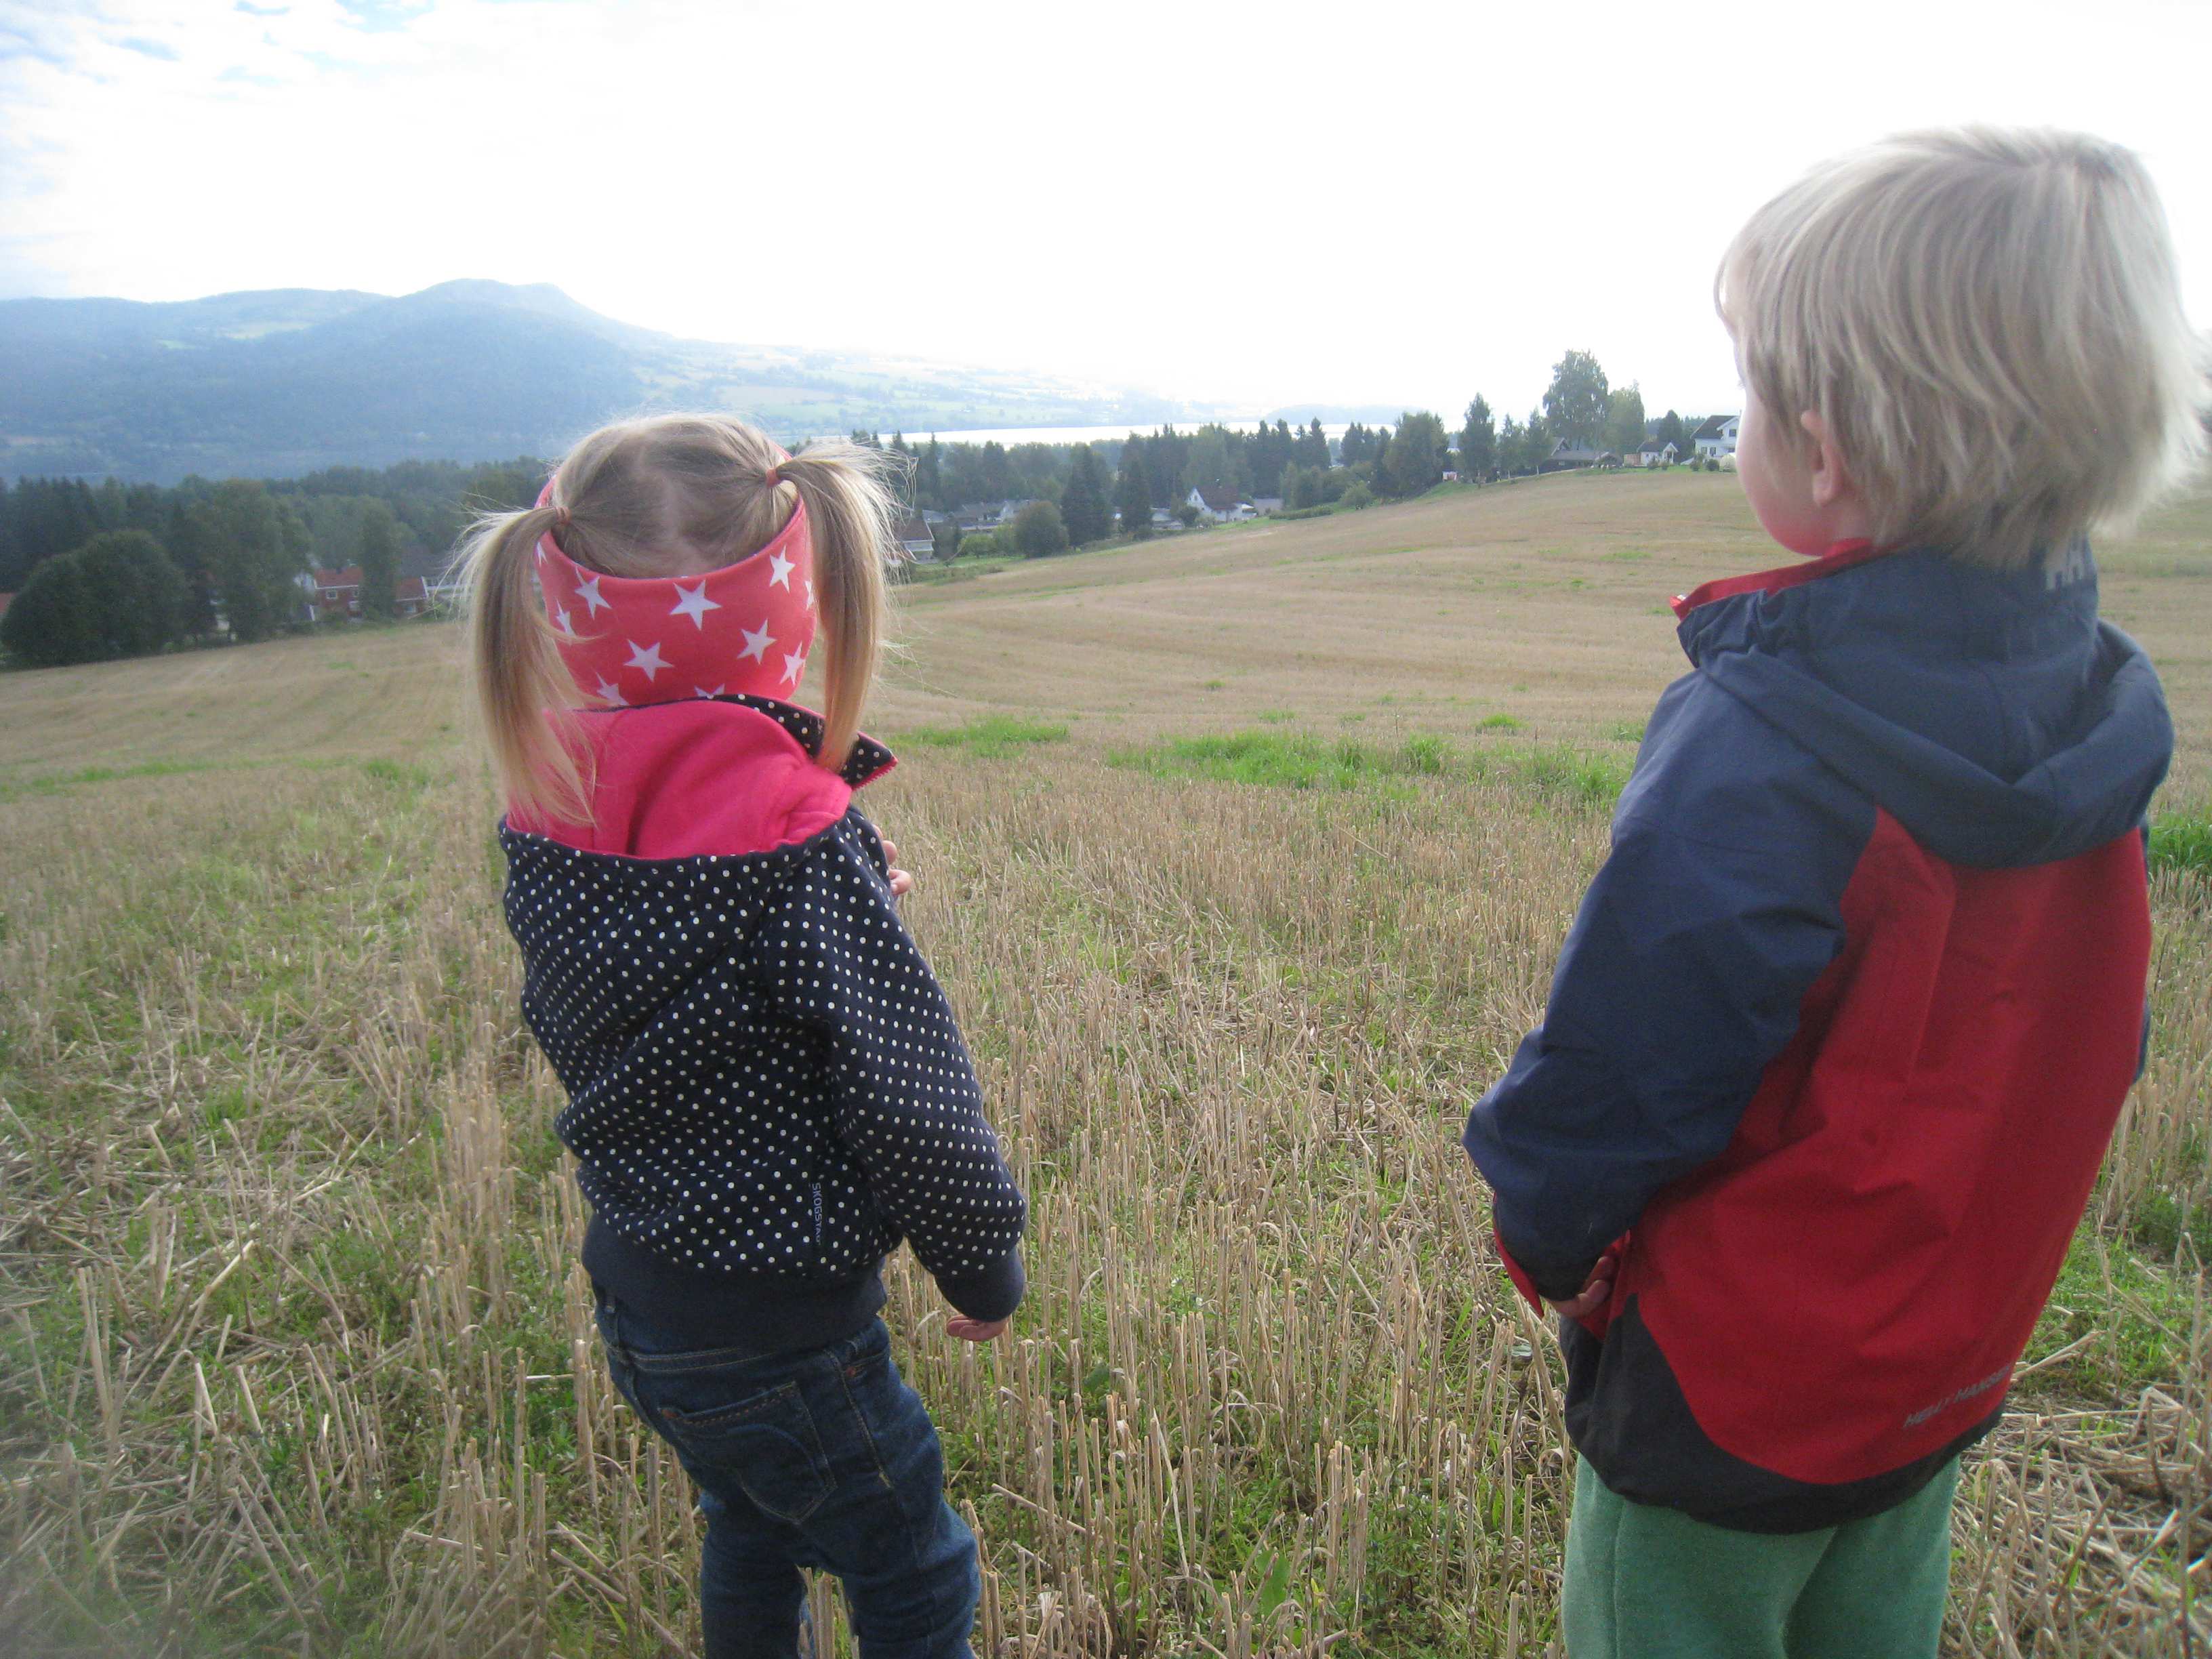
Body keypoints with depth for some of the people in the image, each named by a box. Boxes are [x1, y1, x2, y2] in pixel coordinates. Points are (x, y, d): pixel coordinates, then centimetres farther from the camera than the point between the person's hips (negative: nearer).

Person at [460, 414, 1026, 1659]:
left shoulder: (551, 826, -9)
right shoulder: (802, 850, -29)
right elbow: (911, 1102, -23)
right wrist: (986, 1268, -4)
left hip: (634, 1288, 7)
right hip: (782, 1333, -6)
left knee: (750, 1529, 31)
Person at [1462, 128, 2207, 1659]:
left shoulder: (1757, 751, -32)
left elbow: (1621, 1060, -22)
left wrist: (1544, 1230, -3)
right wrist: (1956, 1223, 18)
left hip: (1731, 1381, -7)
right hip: (1956, 1358, 7)